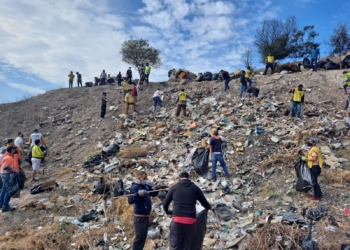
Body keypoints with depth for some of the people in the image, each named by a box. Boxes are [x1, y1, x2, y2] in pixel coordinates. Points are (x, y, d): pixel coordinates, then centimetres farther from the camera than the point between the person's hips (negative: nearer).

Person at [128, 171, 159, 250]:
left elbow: (153, 194, 19)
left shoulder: (146, 186, 7)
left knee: (143, 236, 17)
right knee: (139, 237, -2)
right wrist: (138, 194, -42)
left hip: (146, 215, 8)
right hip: (139, 216, -8)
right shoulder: (135, 187, -16)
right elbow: (130, 200, -26)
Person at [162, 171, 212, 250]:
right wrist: (209, 207, 36)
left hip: (177, 220, 0)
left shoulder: (174, 187, 9)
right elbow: (205, 203, 13)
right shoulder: (195, 188, 10)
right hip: (191, 220, 1)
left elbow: (165, 203, 13)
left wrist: (167, 211, 34)